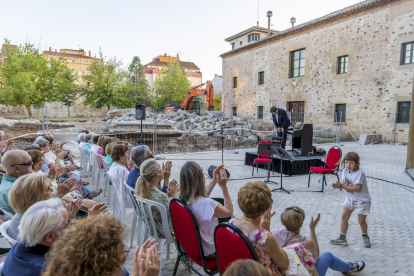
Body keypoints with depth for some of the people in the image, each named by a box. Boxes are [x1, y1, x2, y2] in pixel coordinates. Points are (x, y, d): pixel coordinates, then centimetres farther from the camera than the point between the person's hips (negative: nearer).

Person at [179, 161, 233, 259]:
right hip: (209, 252, -6)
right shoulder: (206, 203, -36)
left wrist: (214, 180, 7)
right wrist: (224, 187, -16)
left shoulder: (183, 200, -12)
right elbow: (229, 211, -16)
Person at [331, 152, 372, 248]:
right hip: (350, 198, 7)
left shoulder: (360, 173, -26)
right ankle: (342, 238, 18)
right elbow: (344, 184, -4)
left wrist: (342, 186, -33)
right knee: (344, 216, 6)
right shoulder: (345, 171, -5)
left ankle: (365, 236, 35)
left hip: (362, 200, -6)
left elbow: (357, 188, -29)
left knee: (361, 220, 5)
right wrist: (338, 185, -27)